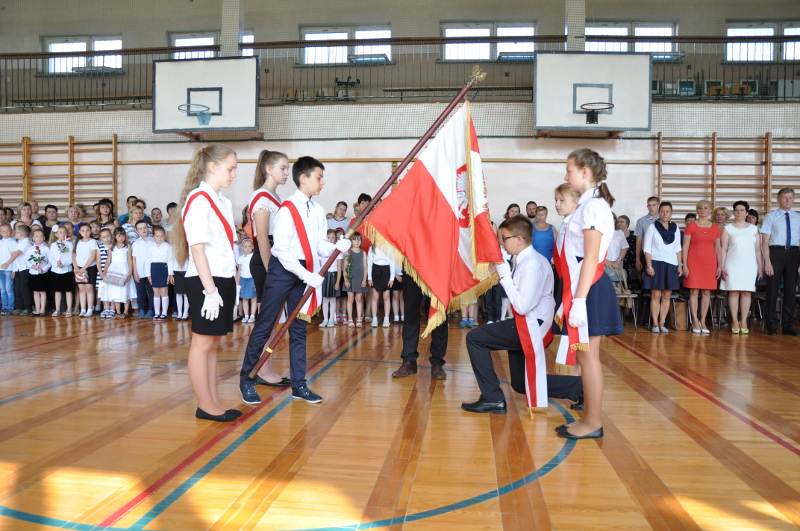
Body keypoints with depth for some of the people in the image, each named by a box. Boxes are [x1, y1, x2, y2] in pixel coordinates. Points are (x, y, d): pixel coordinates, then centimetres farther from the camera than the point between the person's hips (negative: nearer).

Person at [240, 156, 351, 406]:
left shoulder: (318, 210, 5)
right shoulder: (287, 209, -14)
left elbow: (320, 245, 5)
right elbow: (282, 250, -18)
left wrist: (337, 246, -15)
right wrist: (307, 275, -24)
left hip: (304, 272, 7)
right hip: (282, 270, -6)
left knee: (298, 329, 11)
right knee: (264, 326, 1)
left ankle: (298, 384, 19)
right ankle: (245, 379, 16)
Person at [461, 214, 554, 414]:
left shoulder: (532, 264, -20)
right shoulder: (528, 260, 10)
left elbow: (522, 306, -27)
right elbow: (522, 301, 9)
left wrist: (505, 275, -21)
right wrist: (506, 274, 2)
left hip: (529, 326, -10)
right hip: (527, 324, 10)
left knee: (475, 338, -13)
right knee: (521, 384, 18)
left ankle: (493, 399, -9)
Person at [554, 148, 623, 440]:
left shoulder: (594, 206, -14)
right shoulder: (587, 205, 16)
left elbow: (591, 258, -20)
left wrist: (579, 301, -22)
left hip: (589, 290, -10)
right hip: (580, 287, 10)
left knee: (588, 356, -2)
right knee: (585, 356, 13)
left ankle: (593, 423, 8)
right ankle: (589, 418, 23)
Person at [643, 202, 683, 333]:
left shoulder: (675, 228, 13)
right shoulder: (652, 227, 2)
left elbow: (678, 248, 15)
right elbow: (647, 248, -1)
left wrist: (680, 265, 7)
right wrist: (649, 266, -10)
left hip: (671, 265, 3)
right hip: (656, 263, -3)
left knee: (666, 296, 3)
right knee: (656, 295, -4)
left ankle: (662, 323, 9)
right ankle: (655, 324, 1)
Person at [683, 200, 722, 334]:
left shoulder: (715, 228, 11)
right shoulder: (691, 227, 2)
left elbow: (718, 248, 12)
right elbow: (685, 247, -1)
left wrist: (720, 266, 6)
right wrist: (684, 265, -7)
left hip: (710, 263, 3)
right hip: (694, 262, -3)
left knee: (707, 292, 3)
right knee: (694, 291, -4)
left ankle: (703, 321, 10)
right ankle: (695, 322, 1)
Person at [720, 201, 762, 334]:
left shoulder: (754, 229, 12)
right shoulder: (728, 228, 6)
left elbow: (758, 249, 11)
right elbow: (723, 249, 3)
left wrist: (761, 267, 6)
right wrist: (722, 267, -4)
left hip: (749, 265, 2)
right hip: (733, 265, -2)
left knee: (747, 292, -1)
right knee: (734, 292, -4)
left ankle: (743, 321, 4)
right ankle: (735, 322, 1)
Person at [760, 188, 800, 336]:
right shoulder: (770, 217, 1)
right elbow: (765, 241, -3)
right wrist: (767, 262, -11)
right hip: (775, 252, -3)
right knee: (773, 289, 2)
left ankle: (788, 326, 17)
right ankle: (771, 325, 12)